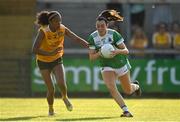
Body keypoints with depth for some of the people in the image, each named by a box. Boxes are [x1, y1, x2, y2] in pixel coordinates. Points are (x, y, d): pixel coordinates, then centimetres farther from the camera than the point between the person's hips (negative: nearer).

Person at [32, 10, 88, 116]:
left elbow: (77, 39, -17)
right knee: (51, 89, -6)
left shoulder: (63, 29, -14)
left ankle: (65, 98, 15)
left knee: (61, 83, -20)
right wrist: (50, 53, -40)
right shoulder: (43, 31, -25)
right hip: (44, 61, -2)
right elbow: (35, 50, -30)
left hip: (57, 60, 2)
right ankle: (51, 108, 24)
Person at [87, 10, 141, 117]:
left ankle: (135, 86, 51)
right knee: (111, 87, -26)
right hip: (107, 67, 1)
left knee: (128, 91, 13)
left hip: (121, 64, -1)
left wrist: (118, 51, -40)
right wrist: (99, 53, -30)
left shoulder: (113, 34, -21)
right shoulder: (93, 37, -13)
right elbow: (91, 57, -8)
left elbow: (126, 51, -19)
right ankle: (126, 110, -22)